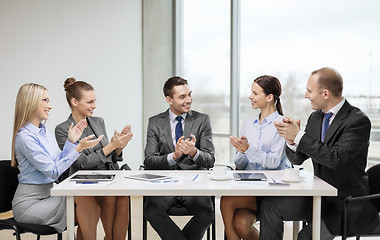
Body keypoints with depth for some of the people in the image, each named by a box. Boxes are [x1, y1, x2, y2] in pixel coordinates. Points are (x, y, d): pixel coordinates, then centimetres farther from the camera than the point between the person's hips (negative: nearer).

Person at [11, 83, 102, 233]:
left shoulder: (45, 131, 11)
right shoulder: (25, 136, -17)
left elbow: (59, 162, 11)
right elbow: (53, 171, -19)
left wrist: (71, 141, -1)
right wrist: (79, 147, -21)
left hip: (49, 194, 8)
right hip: (29, 203, -8)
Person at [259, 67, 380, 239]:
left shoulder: (359, 120, -15)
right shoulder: (315, 117, 8)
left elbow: (336, 158, -29)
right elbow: (297, 159, 9)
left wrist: (299, 136, -25)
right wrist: (291, 140, -13)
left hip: (349, 204, -7)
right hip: (320, 197, 7)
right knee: (270, 204, -8)